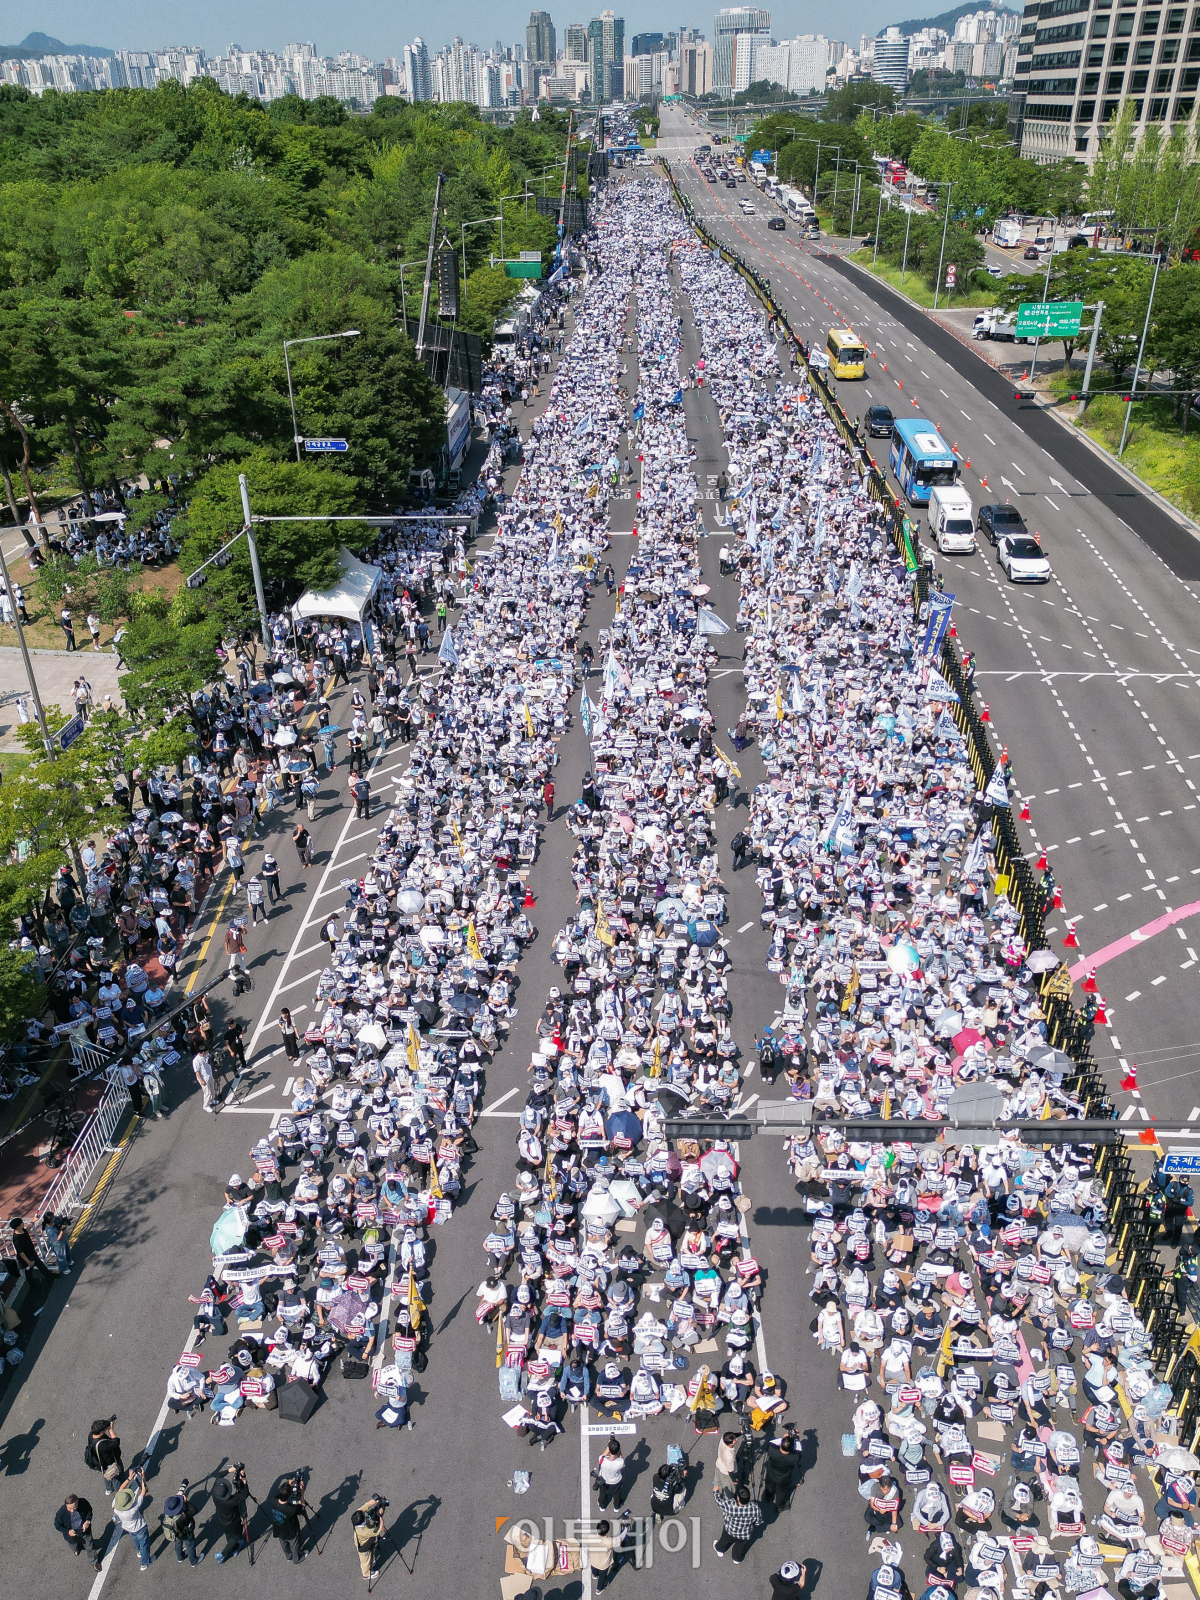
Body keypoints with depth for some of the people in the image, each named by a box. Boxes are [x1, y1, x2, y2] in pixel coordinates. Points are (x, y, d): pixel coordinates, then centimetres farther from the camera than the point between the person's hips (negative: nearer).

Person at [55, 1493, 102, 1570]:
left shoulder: (83, 1503, -33)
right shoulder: (60, 1513, -38)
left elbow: (89, 1511, -10)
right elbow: (57, 1525, -17)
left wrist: (88, 1521, -26)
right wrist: (67, 1531, -29)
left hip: (84, 1530, 0)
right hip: (71, 1533, 0)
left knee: (89, 1547, 21)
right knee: (73, 1547, 31)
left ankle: (94, 1562, 51)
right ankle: (77, 1548, 69)